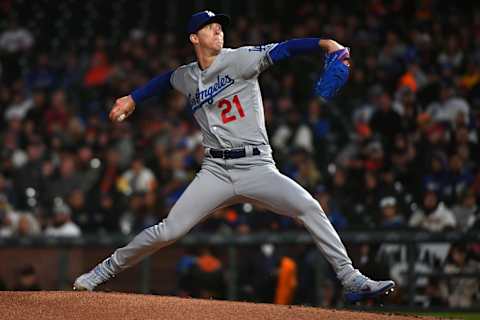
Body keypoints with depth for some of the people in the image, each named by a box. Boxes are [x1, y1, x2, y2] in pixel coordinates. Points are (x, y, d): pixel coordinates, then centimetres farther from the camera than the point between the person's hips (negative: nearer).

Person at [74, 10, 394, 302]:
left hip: (257, 168, -2)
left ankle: (351, 279, -17)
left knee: (309, 208, -22)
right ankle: (107, 269, 16)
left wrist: (325, 44, -28)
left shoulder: (238, 59, -2)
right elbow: (166, 79, 36)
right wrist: (133, 99, 37)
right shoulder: (187, 77, 11)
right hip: (215, 172, 2)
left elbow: (281, 50, -15)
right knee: (168, 231, -3)